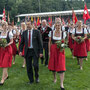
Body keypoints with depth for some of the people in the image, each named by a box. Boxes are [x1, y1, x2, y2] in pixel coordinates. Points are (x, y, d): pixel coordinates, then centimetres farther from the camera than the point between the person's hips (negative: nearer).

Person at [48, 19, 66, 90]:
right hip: (53, 50, 2)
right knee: (53, 65, 12)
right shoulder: (51, 32, 0)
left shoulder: (63, 33, -1)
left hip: (60, 51, -1)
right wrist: (49, 51, 2)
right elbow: (49, 42, 5)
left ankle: (61, 84, -5)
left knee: (61, 66, -9)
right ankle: (55, 77, 40)